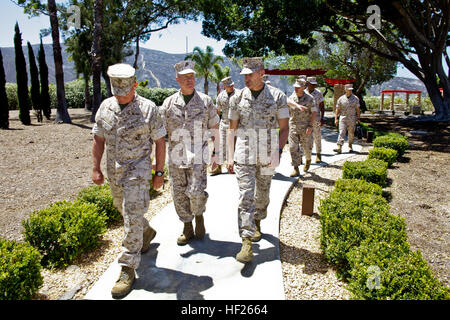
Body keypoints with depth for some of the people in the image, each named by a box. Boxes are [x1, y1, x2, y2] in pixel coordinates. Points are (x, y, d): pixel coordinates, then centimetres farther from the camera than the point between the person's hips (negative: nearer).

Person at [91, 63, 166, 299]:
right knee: (124, 210, 22)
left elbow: (160, 141, -5)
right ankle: (147, 233, 50)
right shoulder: (106, 107, 3)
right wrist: (96, 168, 4)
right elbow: (99, 139, 9)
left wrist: (159, 172, -5)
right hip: (114, 171, 6)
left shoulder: (148, 108, -10)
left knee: (132, 218, -8)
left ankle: (128, 270, 1)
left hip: (138, 169, -6)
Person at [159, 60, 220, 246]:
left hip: (198, 157, -2)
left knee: (196, 192, -11)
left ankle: (199, 216, 22)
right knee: (179, 194, 7)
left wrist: (216, 154, 3)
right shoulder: (169, 103, 4)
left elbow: (215, 129, 7)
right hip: (175, 157, 2)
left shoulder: (205, 101, 2)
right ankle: (187, 228, 26)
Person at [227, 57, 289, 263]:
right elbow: (231, 129, 6)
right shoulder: (238, 98, 3)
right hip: (244, 155, 0)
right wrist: (230, 156, -1)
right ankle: (247, 243, -7)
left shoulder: (277, 96, 0)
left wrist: (279, 151, -10)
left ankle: (257, 223, 42)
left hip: (267, 155, 1)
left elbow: (284, 127, 3)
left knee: (262, 194, 15)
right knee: (246, 196, -8)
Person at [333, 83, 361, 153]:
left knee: (351, 133, 8)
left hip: (352, 119, 1)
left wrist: (358, 118, 3)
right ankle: (339, 148, -18)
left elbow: (357, 109, 7)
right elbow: (337, 109, 5)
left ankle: (350, 146, 25)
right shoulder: (341, 99, 3)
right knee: (341, 132, -11)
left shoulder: (355, 98, 4)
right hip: (343, 118, -1)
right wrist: (336, 118, -1)